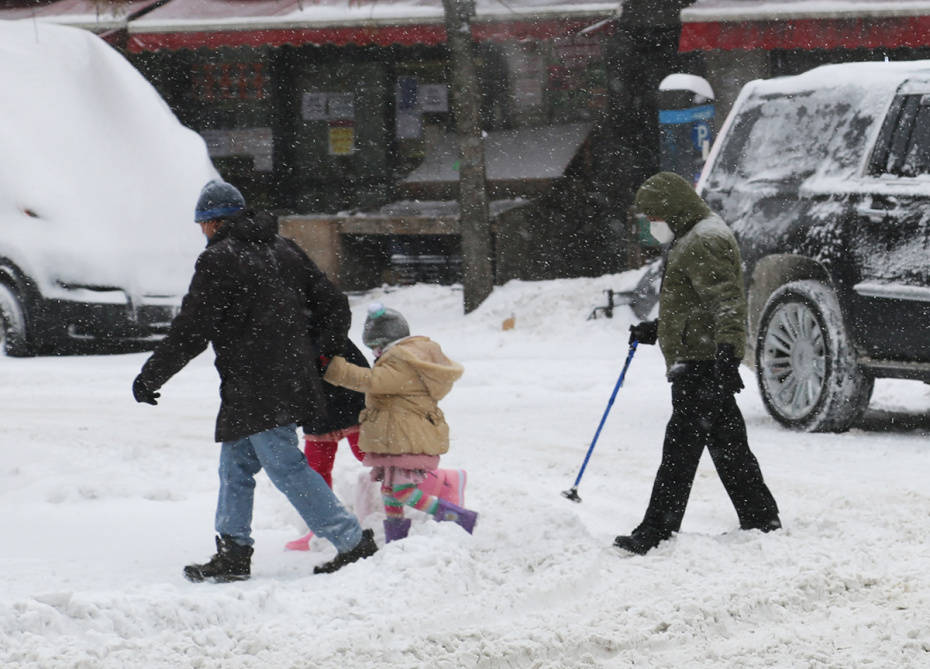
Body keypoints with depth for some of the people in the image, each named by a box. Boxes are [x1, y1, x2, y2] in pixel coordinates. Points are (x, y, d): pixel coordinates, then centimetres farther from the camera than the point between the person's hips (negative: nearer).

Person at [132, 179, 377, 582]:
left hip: (256, 390, -9)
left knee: (286, 468, -7)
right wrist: (330, 354, 30)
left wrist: (149, 378, -1)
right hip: (293, 379, 9)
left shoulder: (218, 261, -10)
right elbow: (334, 306, 15)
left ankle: (354, 543, -8)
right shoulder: (282, 250, 14)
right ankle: (232, 554, 15)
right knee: (236, 464, 15)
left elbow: (190, 333, -11)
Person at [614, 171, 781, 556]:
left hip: (702, 364, -11)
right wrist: (656, 331, 38)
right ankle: (761, 521, 17)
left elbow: (726, 301, -25)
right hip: (705, 364, 11)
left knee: (681, 448, -11)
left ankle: (655, 535, -13)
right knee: (727, 445, 13)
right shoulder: (691, 242, 22)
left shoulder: (704, 245, -14)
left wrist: (727, 350, -35)